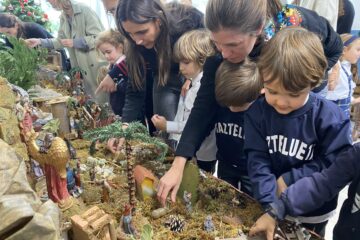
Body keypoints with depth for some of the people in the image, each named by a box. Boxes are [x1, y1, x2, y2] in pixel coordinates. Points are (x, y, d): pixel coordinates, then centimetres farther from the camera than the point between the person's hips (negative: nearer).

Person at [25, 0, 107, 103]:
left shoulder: (84, 10, -13)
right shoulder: (63, 17, 11)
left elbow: (99, 38, -19)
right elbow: (60, 41, 16)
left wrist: (74, 42, -17)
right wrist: (40, 41, 5)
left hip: (97, 63, -7)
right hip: (82, 65, 7)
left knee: (103, 96, -1)